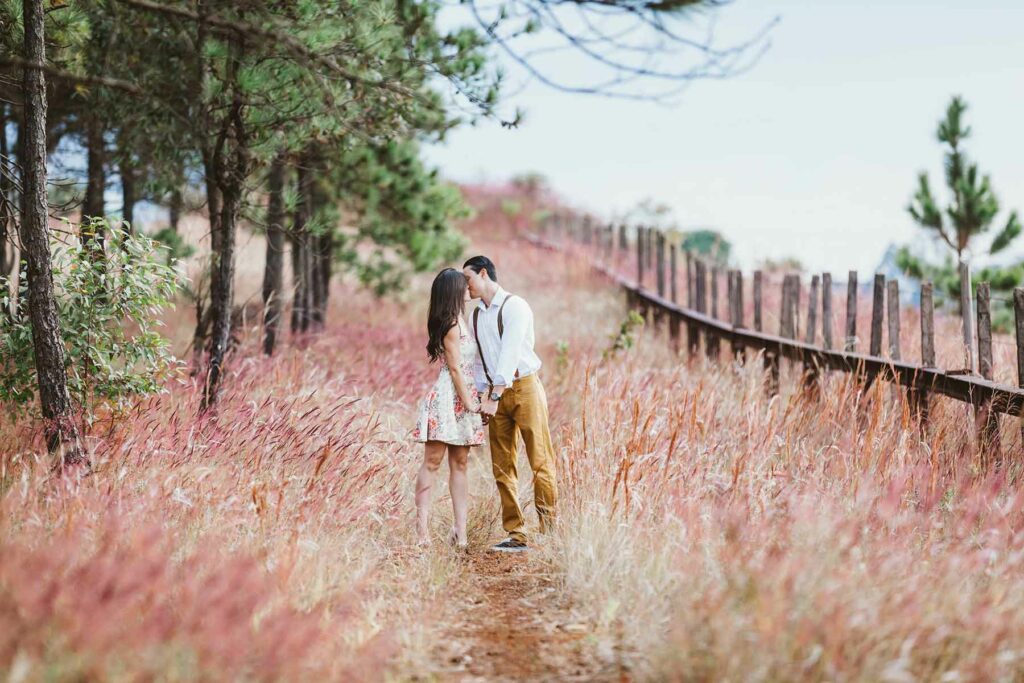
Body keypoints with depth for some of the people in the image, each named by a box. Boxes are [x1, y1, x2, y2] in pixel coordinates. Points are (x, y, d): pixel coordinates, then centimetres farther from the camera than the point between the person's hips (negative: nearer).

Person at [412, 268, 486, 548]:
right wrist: (469, 402, -10)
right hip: (448, 398, -9)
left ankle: (460, 529, 4)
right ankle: (422, 525, -3)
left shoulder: (459, 321, 16)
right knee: (432, 461, -6)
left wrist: (472, 401, 16)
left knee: (460, 463, 5)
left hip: (462, 401, 9)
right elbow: (454, 368, -13)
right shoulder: (451, 325, -12)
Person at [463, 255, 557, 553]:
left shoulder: (514, 306, -8)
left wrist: (495, 397, -22)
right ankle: (516, 536, 5)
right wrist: (482, 398, 5)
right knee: (502, 467, 2)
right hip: (495, 394, 7)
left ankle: (549, 528, -4)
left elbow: (509, 352, -17)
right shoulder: (475, 316, 14)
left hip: (524, 387, -7)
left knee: (540, 461, -7)